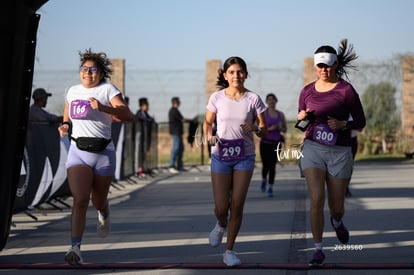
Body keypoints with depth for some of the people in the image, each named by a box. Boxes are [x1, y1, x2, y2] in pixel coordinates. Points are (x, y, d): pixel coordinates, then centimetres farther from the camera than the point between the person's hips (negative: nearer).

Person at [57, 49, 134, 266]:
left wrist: (103, 107, -28)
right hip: (78, 152, 2)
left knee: (98, 201, 13)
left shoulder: (107, 90, -3)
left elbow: (128, 115, -15)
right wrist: (65, 125, 6)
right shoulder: (72, 91, 10)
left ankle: (104, 215, 52)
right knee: (80, 199, -17)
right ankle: (75, 249, -21)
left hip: (103, 152, -2)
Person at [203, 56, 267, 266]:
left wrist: (255, 128, -23)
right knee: (221, 208, -1)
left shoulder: (253, 99, -6)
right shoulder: (217, 97, -5)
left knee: (237, 206, 0)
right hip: (221, 156, 0)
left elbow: (264, 132, -1)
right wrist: (209, 137, -11)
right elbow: (207, 122, 10)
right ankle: (221, 225, 37)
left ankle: (229, 251, 15)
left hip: (245, 157, 0)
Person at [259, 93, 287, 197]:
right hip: (265, 142, -1)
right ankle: (263, 180, 34)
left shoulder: (281, 114, 6)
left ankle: (270, 188, 1)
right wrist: (269, 129, -18)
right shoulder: (263, 113, -2)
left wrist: (279, 128, -8)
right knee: (266, 165, 1)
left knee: (272, 166, -6)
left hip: (276, 143, 2)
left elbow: (285, 129, 14)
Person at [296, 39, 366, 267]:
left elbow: (361, 122, 0)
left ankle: (337, 222, 46)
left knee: (337, 207, 7)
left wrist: (342, 125, -18)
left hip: (339, 152, -1)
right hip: (313, 148, 1)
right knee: (316, 199, -16)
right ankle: (318, 250, -4)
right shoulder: (307, 91, 5)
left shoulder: (346, 90, -6)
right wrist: (301, 117, -5)